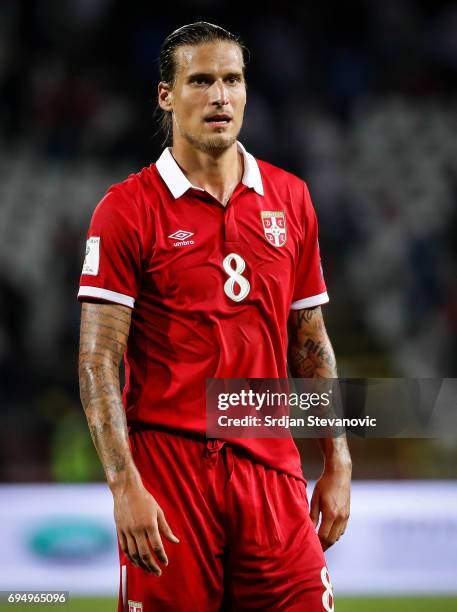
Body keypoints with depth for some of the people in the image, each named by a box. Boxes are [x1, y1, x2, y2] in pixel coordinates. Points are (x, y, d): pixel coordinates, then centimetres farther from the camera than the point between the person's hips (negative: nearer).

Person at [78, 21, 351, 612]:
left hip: (271, 468, 4)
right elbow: (97, 361, -8)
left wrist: (337, 464, 10)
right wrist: (125, 486, -17)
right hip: (167, 465, -4)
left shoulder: (289, 199, 11)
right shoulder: (128, 209, -3)